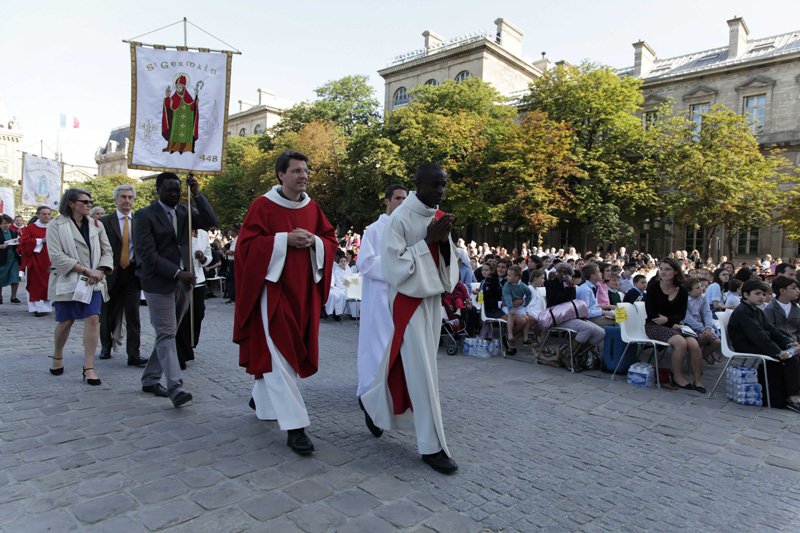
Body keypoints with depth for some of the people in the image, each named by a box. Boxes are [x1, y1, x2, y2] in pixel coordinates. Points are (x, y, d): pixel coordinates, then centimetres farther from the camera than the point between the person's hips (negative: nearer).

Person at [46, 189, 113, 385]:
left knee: (93, 319, -8)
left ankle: (88, 367, -2)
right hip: (67, 282, -2)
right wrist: (86, 270, -17)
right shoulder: (56, 225, -4)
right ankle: (57, 357, 35)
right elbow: (56, 256, -12)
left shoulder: (96, 225, 6)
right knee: (65, 322, 8)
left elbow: (107, 251, 8)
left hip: (93, 282, 3)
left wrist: (100, 271, -9)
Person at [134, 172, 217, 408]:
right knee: (166, 335, -8)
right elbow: (148, 255, -11)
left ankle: (150, 379, 24)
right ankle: (175, 387, -10)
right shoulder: (144, 216, -4)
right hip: (159, 283, -5)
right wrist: (177, 272, -18)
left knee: (167, 334, 12)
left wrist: (196, 194, -11)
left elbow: (210, 221, -5)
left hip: (183, 283, 6)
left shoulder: (184, 211, 11)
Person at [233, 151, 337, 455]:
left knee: (296, 350, 14)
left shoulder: (312, 208, 10)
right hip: (272, 288, -6)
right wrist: (285, 240, -20)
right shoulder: (263, 206, -6)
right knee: (278, 353, -9)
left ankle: (261, 398, 38)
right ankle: (295, 427, -7)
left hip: (304, 291, 6)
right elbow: (247, 244, -11)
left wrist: (313, 241, -11)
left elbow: (331, 240, 11)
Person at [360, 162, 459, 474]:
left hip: (432, 298, 8)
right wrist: (427, 239, -21)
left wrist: (444, 241, -11)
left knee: (408, 364, 17)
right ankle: (432, 446, 5)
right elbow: (394, 264, -18)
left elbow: (448, 262, 9)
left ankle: (375, 405, 41)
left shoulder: (440, 218, 7)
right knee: (422, 371, -6)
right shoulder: (401, 218, -14)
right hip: (408, 300, -7)